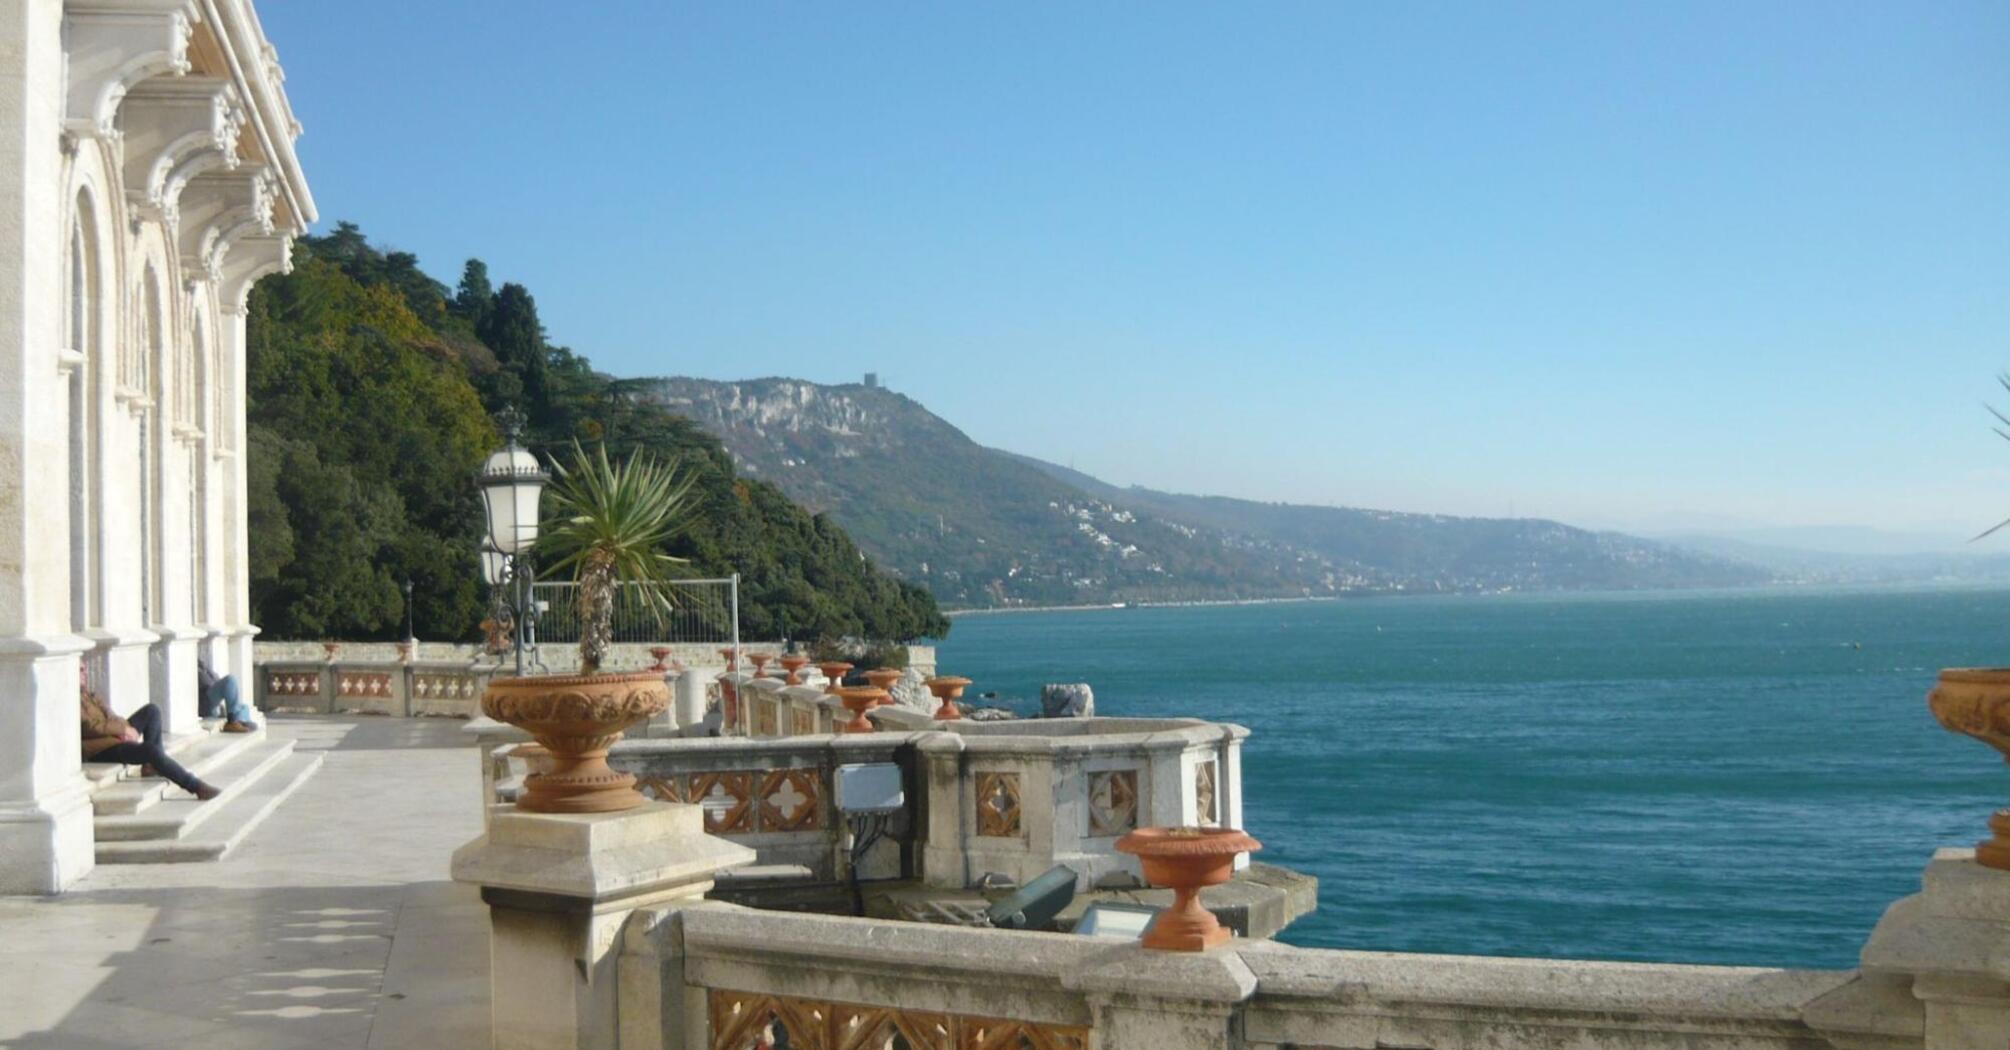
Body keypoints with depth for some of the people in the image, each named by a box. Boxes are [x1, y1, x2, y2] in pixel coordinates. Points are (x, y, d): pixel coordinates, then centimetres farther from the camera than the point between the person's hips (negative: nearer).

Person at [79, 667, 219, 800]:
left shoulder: (88, 695, 19)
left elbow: (109, 717, 14)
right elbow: (90, 726, -20)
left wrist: (124, 729, -7)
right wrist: (123, 729, -17)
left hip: (115, 737, 10)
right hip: (102, 750, -10)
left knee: (151, 710, 3)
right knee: (151, 749, -30)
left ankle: (152, 764, -6)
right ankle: (196, 787, -24)